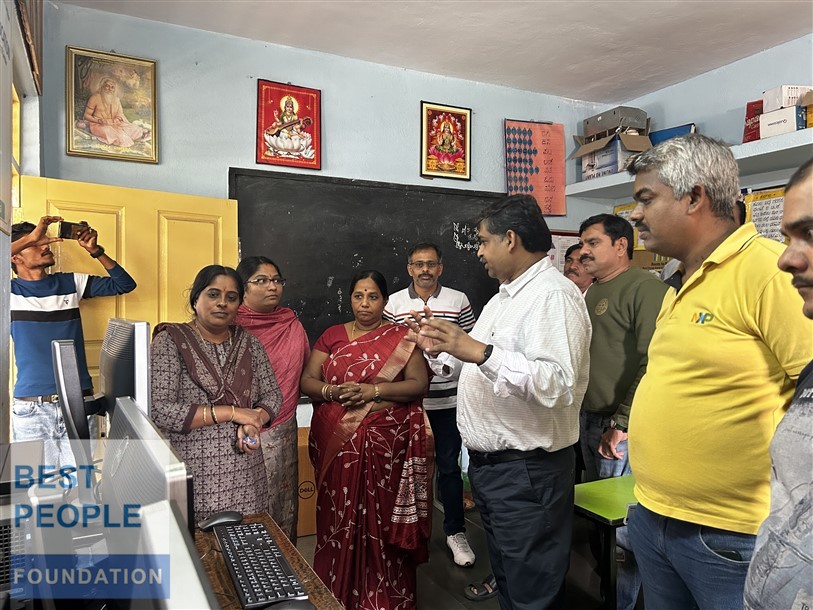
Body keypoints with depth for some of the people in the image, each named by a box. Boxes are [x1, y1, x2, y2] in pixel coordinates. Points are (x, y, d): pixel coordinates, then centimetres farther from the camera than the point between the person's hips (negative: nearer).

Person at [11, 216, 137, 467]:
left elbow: (125, 284, 9)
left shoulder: (71, 283, 10)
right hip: (31, 408, -1)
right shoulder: (10, 291, 3)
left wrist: (95, 250, -3)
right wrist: (29, 238, -14)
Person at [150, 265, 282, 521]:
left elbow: (272, 395, 9)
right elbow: (159, 411, -16)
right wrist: (232, 413, -16)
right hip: (192, 473, -4)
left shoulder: (250, 343, 6)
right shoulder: (170, 342, -7)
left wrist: (253, 422, -12)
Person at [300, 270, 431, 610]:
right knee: (339, 518, 8)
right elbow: (306, 381, 6)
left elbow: (419, 384, -5)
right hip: (336, 443, 2)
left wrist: (373, 391, -17)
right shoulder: (332, 336, 10)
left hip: (386, 443, -2)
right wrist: (333, 392, -15)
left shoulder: (401, 337, 3)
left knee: (382, 519, 4)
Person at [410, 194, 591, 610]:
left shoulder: (553, 295, -17)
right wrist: (439, 347, 6)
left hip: (526, 471, -9)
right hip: (486, 463, 10)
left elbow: (557, 385, -31)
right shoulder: (504, 296, 15)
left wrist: (478, 350, -33)